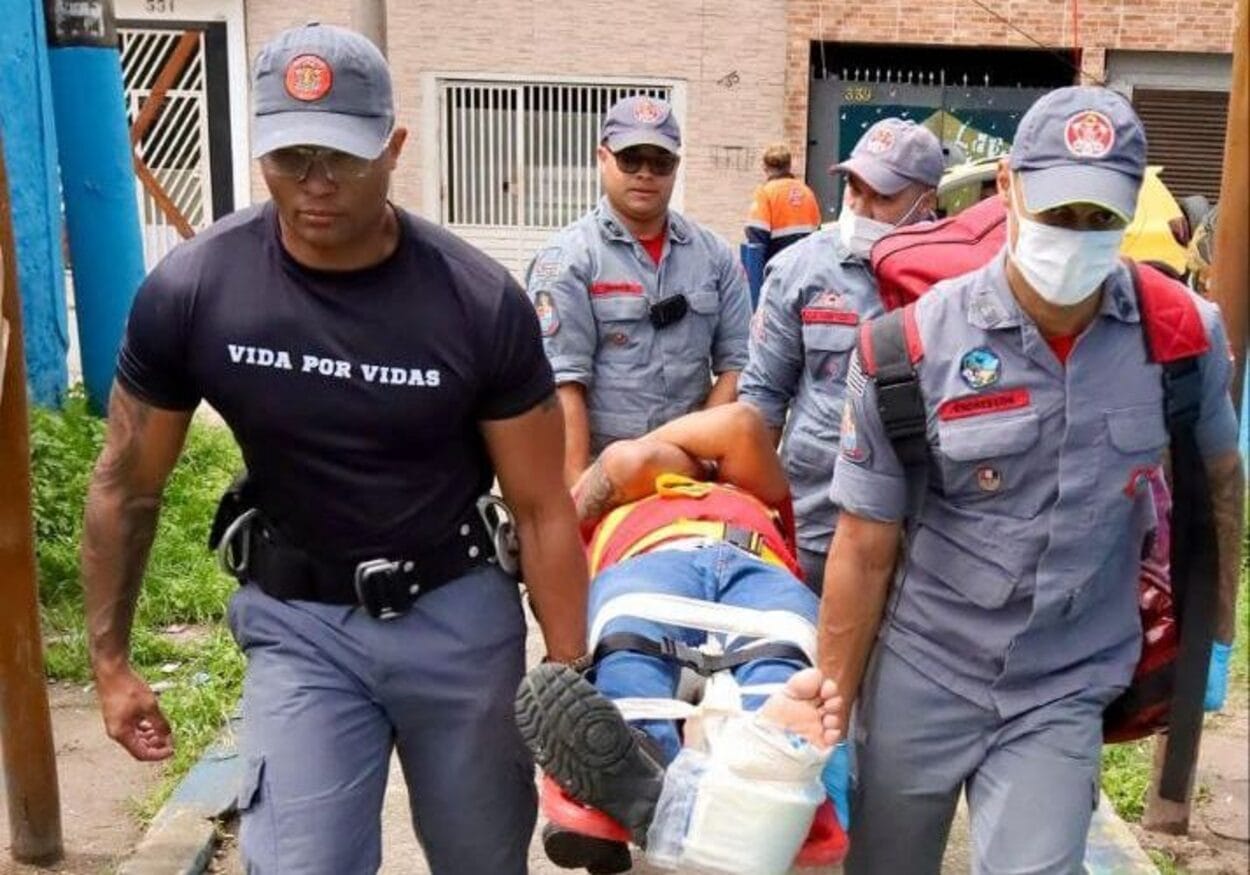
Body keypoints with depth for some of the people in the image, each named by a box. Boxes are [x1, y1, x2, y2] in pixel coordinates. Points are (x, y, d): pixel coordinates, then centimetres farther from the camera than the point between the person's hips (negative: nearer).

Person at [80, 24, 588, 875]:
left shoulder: (481, 301, -17)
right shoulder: (189, 291, -14)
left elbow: (542, 509, -8)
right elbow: (127, 487, 0)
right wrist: (111, 660, 6)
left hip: (457, 612, 1)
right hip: (297, 622, 0)